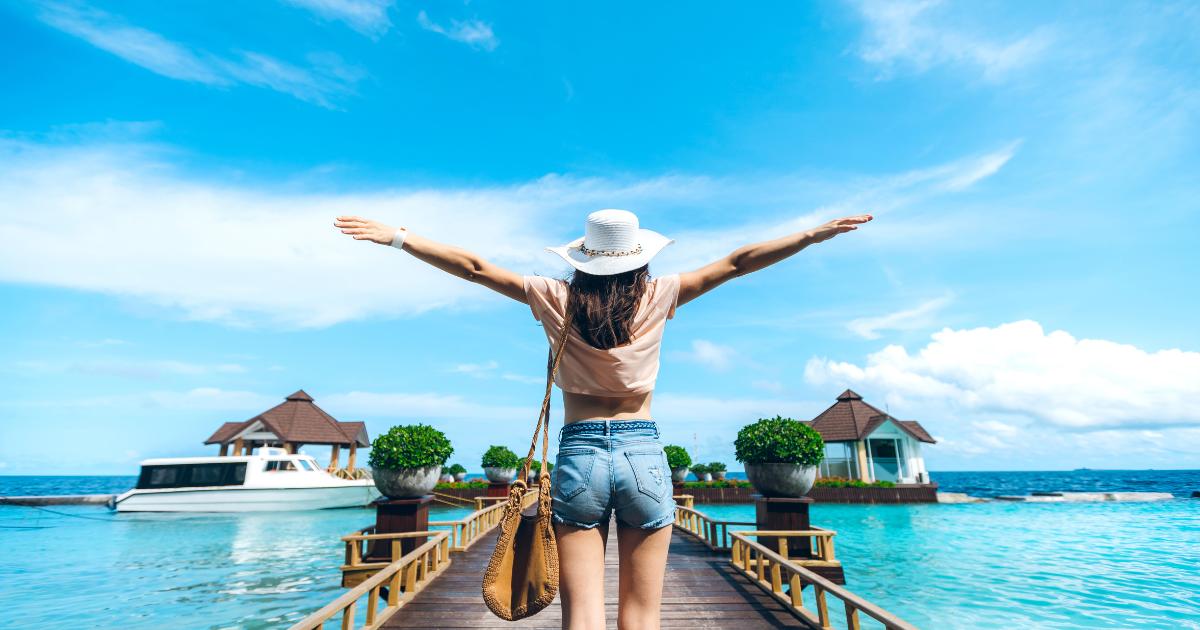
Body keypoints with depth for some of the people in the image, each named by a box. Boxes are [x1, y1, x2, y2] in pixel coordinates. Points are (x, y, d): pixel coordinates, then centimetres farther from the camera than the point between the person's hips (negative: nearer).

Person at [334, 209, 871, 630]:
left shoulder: (556, 298, 2)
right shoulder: (658, 296, 1)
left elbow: (474, 267, 5)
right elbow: (738, 262, 4)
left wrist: (397, 237, 14)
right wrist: (816, 233, 11)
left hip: (578, 453, 0)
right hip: (644, 453, 0)